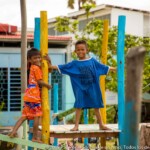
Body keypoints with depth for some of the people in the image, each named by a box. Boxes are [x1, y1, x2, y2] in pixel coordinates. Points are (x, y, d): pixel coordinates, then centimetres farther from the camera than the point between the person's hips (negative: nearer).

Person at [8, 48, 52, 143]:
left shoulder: (32, 67, 20)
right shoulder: (36, 68, -8)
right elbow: (40, 81, -13)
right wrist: (48, 86, 1)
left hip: (28, 95, 9)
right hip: (34, 95, -9)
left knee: (25, 115, 10)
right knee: (37, 116, -1)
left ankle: (14, 131, 0)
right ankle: (35, 137, 3)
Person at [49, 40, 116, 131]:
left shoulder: (92, 61, 4)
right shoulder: (74, 64, 1)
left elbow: (103, 67, 13)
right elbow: (62, 67, 0)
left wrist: (116, 69, 15)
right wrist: (50, 67, -8)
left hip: (92, 87, 1)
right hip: (80, 88, -1)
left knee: (96, 106, 7)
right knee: (79, 106, -2)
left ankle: (101, 124, 17)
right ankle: (76, 126, 5)